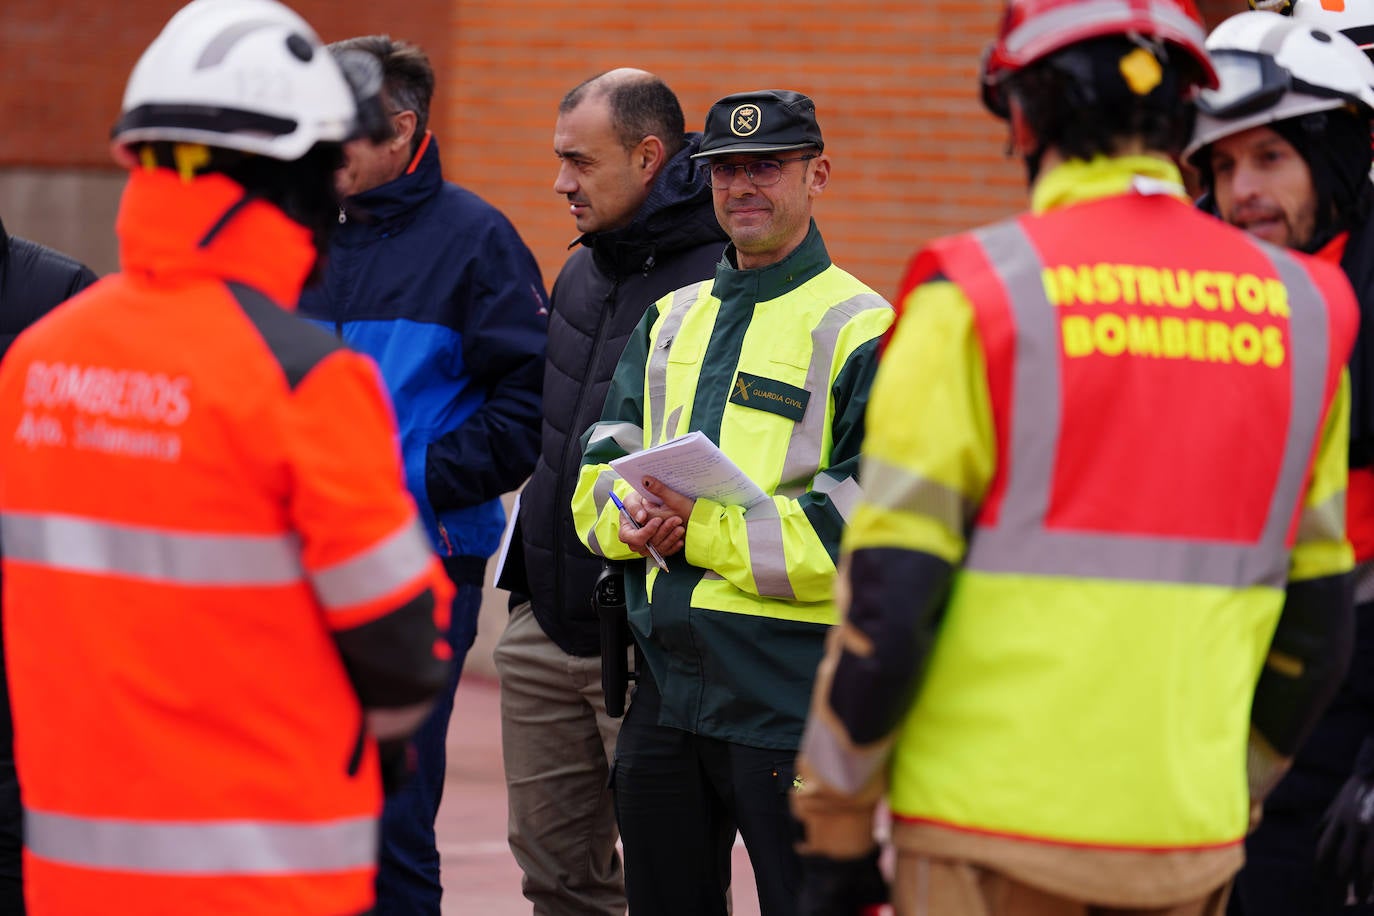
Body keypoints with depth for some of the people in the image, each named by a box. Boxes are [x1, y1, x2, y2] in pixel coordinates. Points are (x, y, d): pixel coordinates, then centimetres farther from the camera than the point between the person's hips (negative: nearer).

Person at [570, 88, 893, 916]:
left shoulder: (861, 331, -7)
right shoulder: (672, 318, 17)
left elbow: (867, 524, -16)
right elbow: (603, 461, 15)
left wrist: (705, 532, -19)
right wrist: (632, 517, -8)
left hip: (791, 692, -7)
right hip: (666, 684, 7)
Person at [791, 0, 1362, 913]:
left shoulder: (980, 296, -7)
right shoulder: (1297, 311, 7)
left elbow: (888, 598, -10)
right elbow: (1316, 623, 12)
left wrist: (838, 834, 0)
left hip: (996, 837, -4)